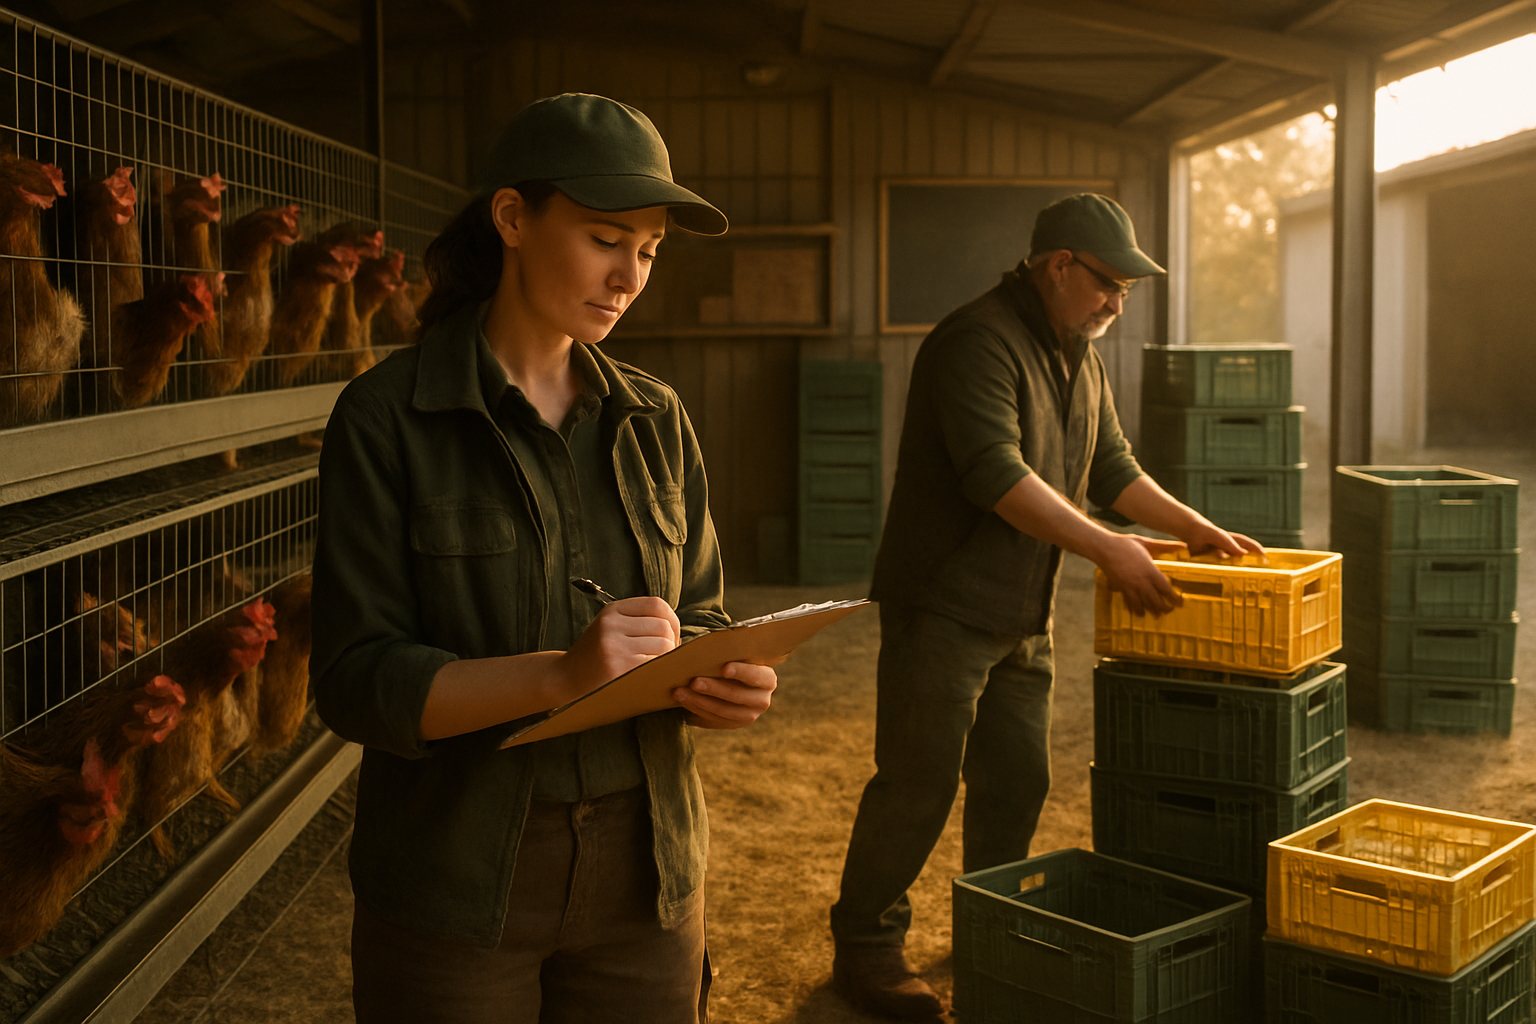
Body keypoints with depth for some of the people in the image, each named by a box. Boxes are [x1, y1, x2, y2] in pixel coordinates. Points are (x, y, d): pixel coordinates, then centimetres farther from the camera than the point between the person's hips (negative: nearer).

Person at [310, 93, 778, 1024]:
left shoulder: (654, 419, 4)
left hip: (645, 869, 4)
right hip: (457, 879, -3)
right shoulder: (387, 417, -9)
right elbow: (357, 684, -14)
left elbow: (700, 616, 9)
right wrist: (561, 674, -28)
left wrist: (728, 684, -15)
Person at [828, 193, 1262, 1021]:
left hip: (1024, 613, 9)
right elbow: (996, 476, -27)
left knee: (1017, 780, 14)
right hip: (945, 606, -9)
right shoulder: (978, 342, -18)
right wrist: (1108, 549, -26)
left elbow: (1111, 467, 21)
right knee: (917, 784, -3)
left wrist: (1194, 528, 11)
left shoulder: (1079, 355, 13)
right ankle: (864, 948, 12)